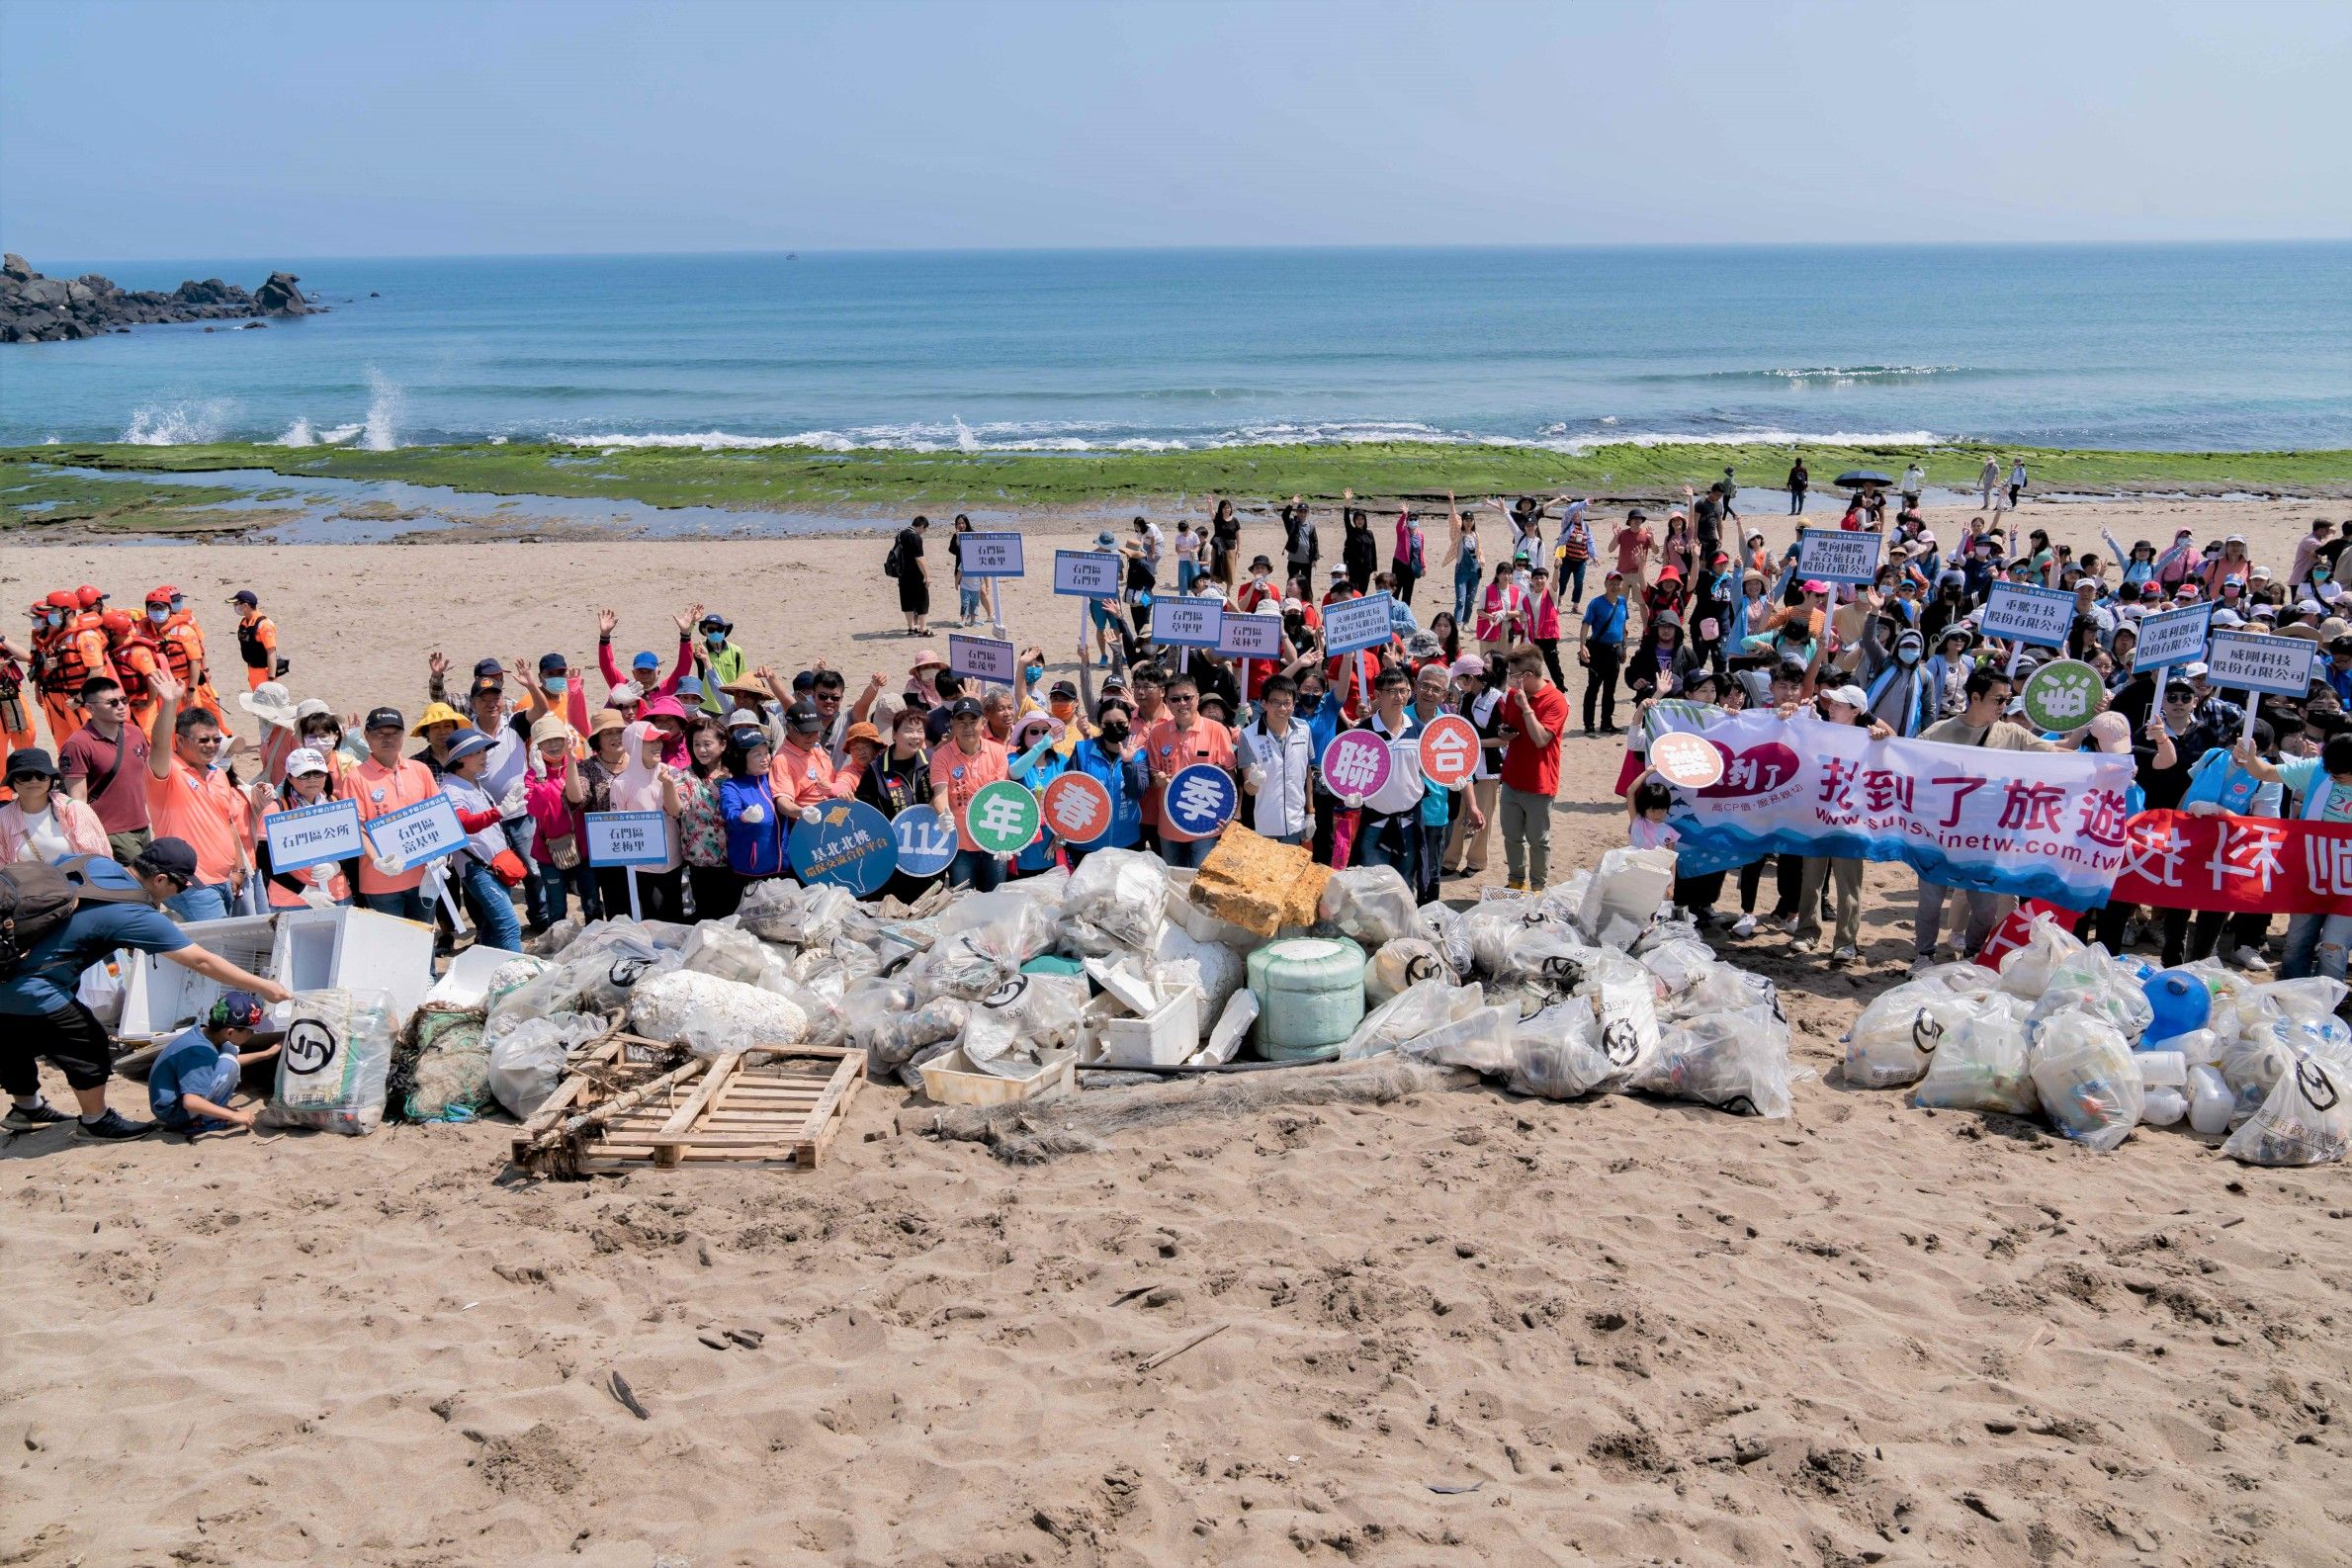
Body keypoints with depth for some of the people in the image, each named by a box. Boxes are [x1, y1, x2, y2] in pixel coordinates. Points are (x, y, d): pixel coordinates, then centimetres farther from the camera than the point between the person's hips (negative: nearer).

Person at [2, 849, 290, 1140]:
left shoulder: (94, 864, -2)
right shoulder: (136, 916, -21)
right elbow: (202, 961, -15)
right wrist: (261, 987, -8)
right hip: (28, 991, -9)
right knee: (89, 1048, 9)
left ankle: (26, 1109, 49)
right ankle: (96, 1121, 28)